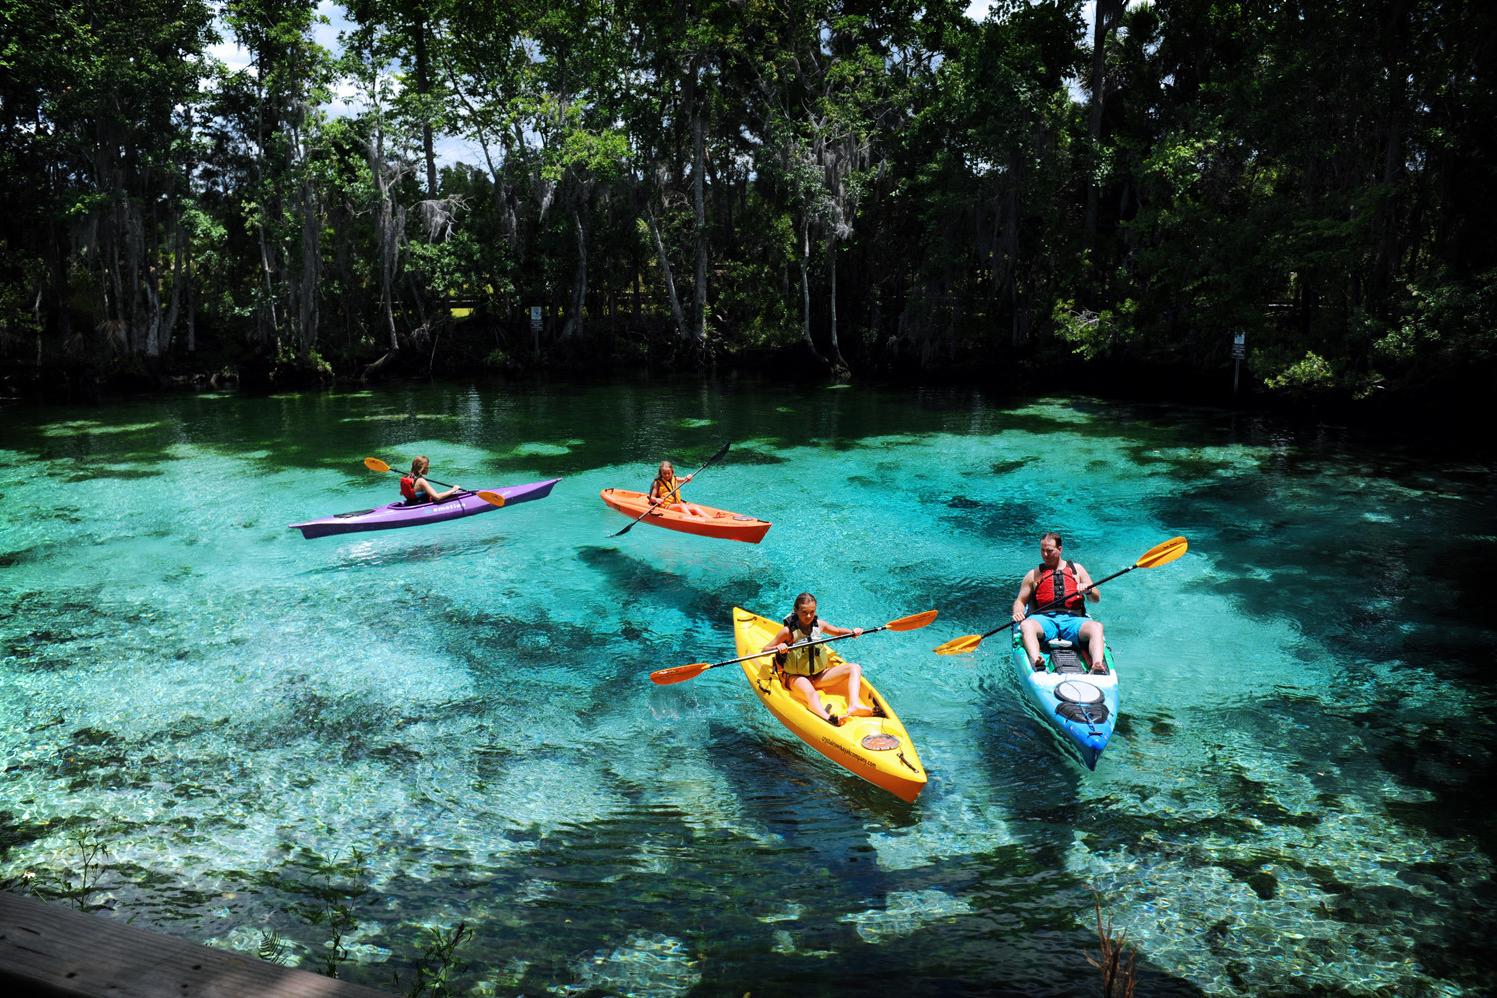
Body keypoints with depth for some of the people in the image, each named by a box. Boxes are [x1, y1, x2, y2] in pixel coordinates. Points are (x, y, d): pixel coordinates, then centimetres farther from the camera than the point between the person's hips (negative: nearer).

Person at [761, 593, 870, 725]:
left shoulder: (819, 624, 3)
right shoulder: (788, 631, -11)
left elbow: (838, 632, 23)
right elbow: (764, 650, -9)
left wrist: (852, 632, 4)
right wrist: (778, 647, -30)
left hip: (819, 676, 6)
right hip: (795, 678, -6)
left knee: (854, 668, -10)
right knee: (812, 695, -40)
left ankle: (854, 705, -34)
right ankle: (827, 718, -71)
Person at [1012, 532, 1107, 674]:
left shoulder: (1076, 569, 23)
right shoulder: (1034, 574, 21)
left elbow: (1096, 598, 21)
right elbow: (1020, 601, 19)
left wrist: (1087, 590, -3)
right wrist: (1017, 612, -4)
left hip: (1072, 619, 1)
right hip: (1045, 619, -1)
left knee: (1096, 627, -32)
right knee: (1026, 625, -36)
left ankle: (1098, 665, -52)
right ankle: (1036, 662, -57)